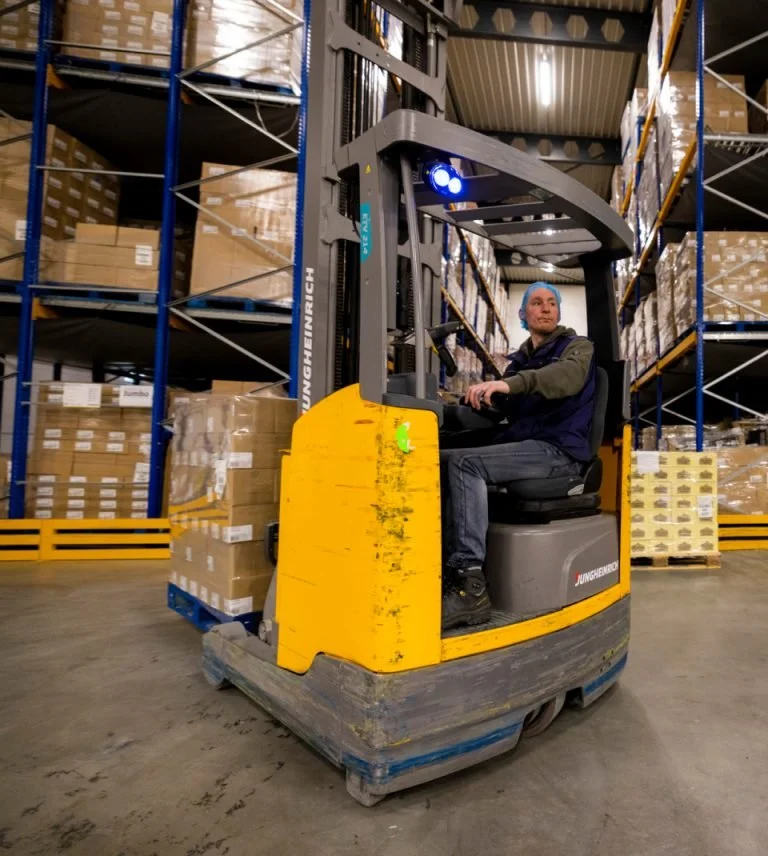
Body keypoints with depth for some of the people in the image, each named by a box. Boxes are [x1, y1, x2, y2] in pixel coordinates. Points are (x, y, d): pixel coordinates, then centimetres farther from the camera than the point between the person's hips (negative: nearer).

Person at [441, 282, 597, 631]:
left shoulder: (577, 347, 5)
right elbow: (505, 409, 18)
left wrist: (510, 383, -39)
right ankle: (445, 566, -17)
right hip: (520, 444, 7)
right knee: (442, 459, -11)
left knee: (465, 464, -29)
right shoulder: (519, 359, 25)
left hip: (558, 450, -6)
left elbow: (567, 376, -21)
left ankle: (469, 585, -35)